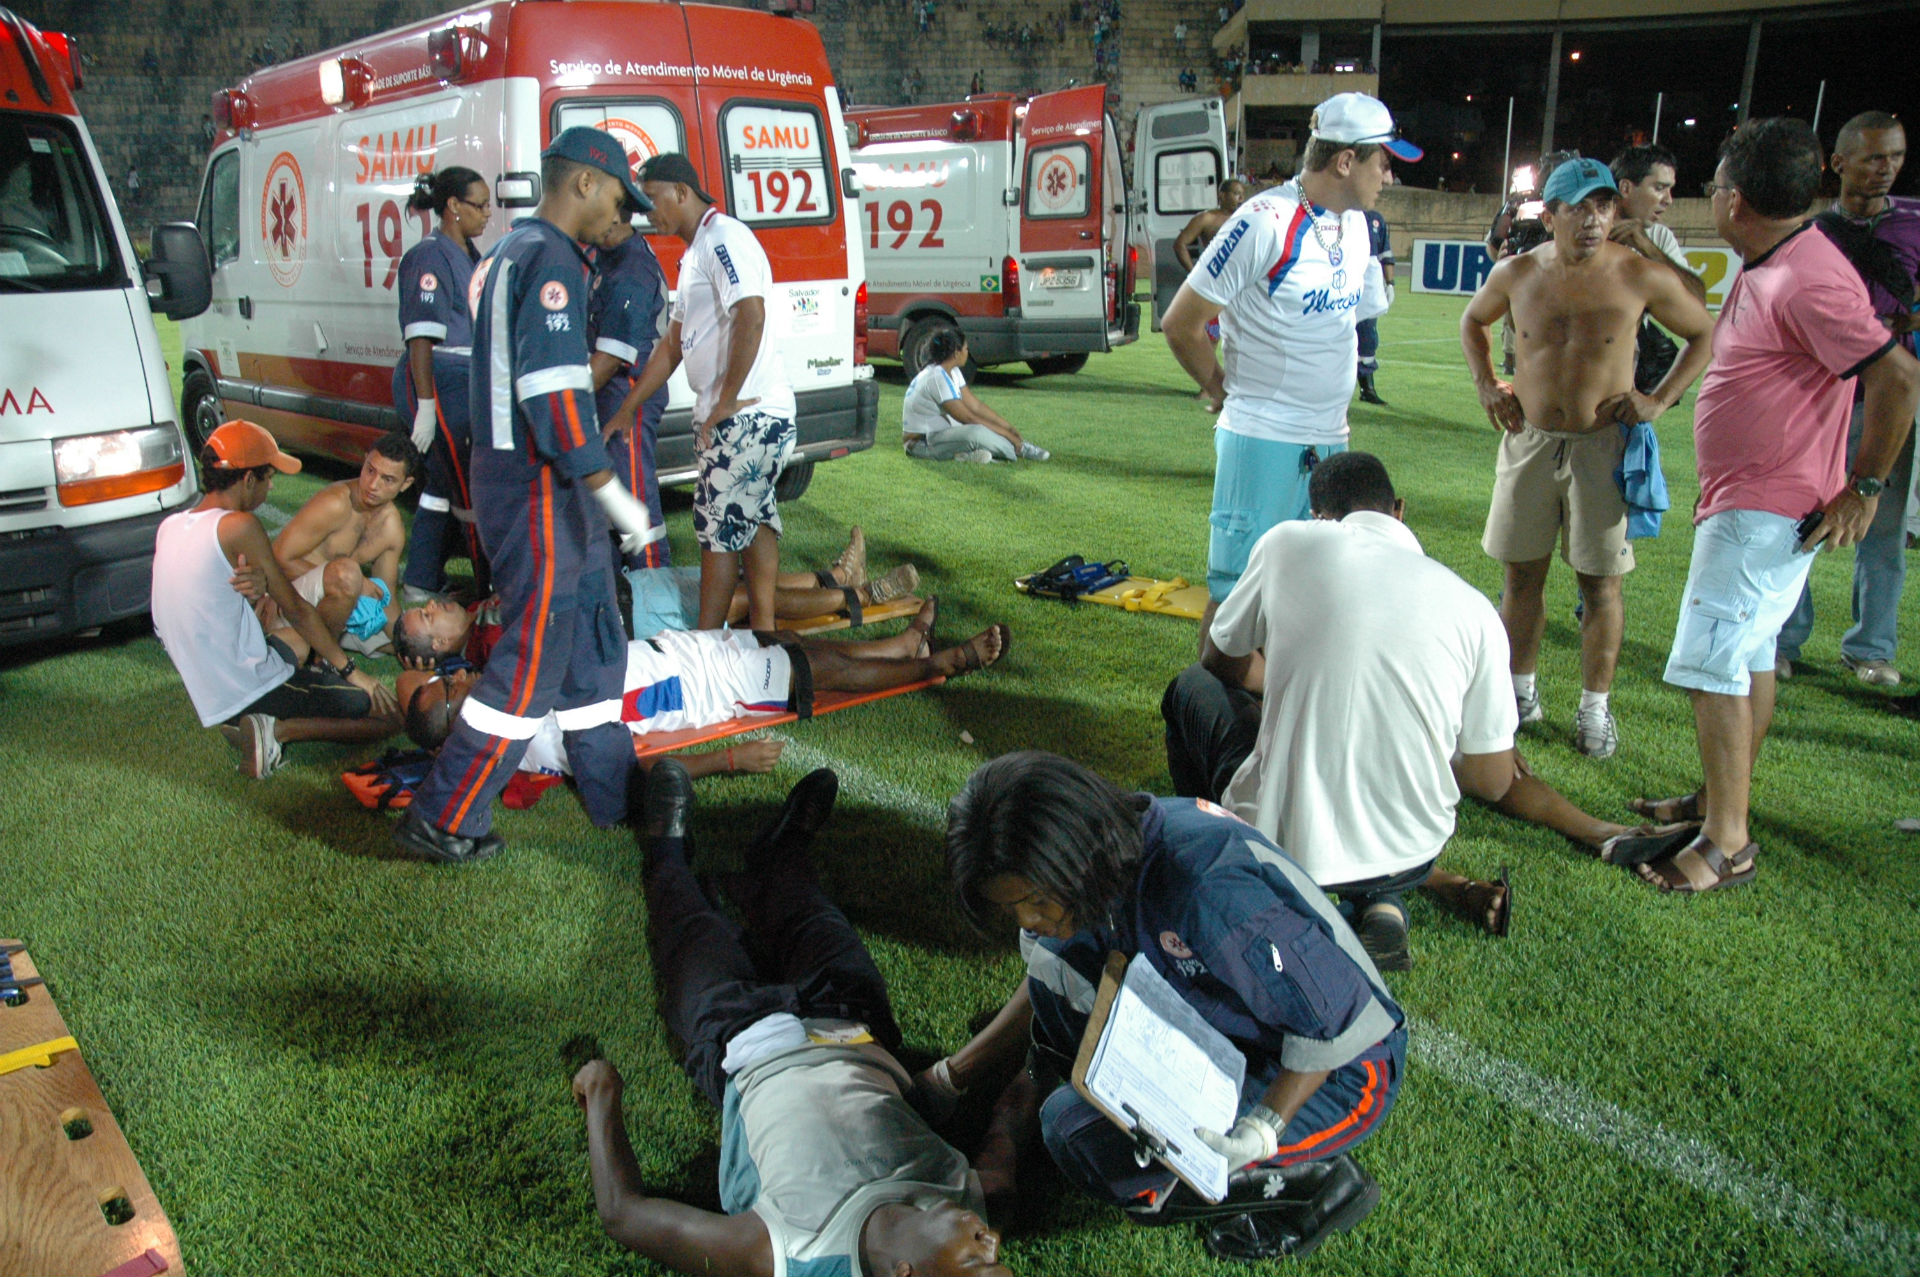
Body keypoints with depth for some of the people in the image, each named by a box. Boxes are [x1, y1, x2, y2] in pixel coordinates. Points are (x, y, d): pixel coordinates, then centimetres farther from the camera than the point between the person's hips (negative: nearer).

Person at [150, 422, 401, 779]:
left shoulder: (170, 526, 3)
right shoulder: (240, 526, -20)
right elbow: (296, 609, -13)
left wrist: (258, 582, -12)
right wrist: (350, 670, -2)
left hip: (205, 692, 9)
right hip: (250, 690, -9)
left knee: (297, 638, 38)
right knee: (391, 715, -6)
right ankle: (276, 731, -13)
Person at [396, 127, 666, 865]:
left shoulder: (512, 252, 18)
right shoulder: (551, 259, -15)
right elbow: (552, 393, -24)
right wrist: (613, 495, -20)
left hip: (545, 484, 11)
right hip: (538, 485, -11)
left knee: (591, 643, 17)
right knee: (534, 659, -4)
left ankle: (616, 797, 28)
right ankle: (442, 822, 5)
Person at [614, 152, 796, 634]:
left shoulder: (724, 239, -11)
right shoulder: (695, 253, 21)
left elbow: (751, 316, -24)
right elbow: (672, 345, 24)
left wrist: (728, 400, -21)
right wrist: (626, 411, 23)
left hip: (746, 415, -10)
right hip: (754, 415, 10)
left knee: (718, 525, -5)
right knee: (752, 519, 13)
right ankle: (764, 629, 20)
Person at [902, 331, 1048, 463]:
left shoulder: (952, 372, 8)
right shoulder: (937, 378, -22)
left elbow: (976, 406, 8)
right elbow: (967, 418, -23)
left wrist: (1009, 427, 2)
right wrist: (1008, 435, -19)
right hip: (921, 443, -10)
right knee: (976, 432, -33)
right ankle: (1020, 450, -13)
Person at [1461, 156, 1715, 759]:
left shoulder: (1641, 277, -8)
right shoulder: (1516, 273, -1)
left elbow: (1705, 332, 6)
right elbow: (1473, 321, 20)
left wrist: (1660, 399, -3)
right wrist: (1486, 384, 8)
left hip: (1603, 445, -2)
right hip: (1529, 440, 2)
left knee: (1601, 583, 1)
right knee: (1522, 574, 8)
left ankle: (1595, 708, 13)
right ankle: (1522, 691, 23)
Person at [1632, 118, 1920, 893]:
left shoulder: (1806, 282, -22)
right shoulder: (1764, 269, 10)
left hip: (1766, 511, -11)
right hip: (1743, 502, 11)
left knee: (1712, 665, -10)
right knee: (1750, 654, 18)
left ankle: (1728, 845, -3)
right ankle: (1721, 799, 31)